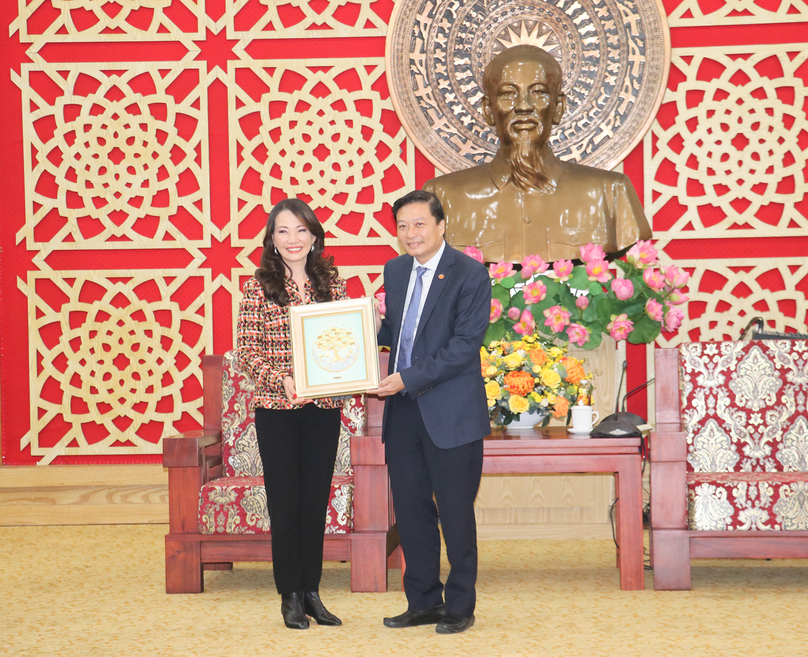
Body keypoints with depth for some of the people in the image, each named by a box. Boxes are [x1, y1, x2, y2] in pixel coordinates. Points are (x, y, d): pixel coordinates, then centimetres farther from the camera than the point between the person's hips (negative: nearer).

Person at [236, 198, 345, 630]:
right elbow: (247, 352, -6)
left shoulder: (332, 283, 7)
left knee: (316, 502, 9)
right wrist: (281, 379, -21)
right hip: (276, 410, -3)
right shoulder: (259, 288, -3)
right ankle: (290, 597, 14)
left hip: (324, 409, 3)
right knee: (285, 504, 3)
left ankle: (311, 592, 20)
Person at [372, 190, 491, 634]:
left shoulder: (470, 274, -10)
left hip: (451, 412, -6)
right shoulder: (394, 271, 11)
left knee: (455, 512, 2)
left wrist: (409, 378, -21)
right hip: (403, 412, 6)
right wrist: (375, 328, -3)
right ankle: (424, 602, 23)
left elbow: (465, 344, -16)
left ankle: (460, 606, 14)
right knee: (410, 509, 11)